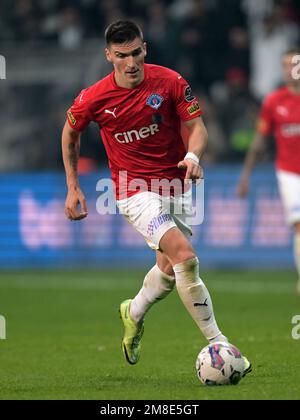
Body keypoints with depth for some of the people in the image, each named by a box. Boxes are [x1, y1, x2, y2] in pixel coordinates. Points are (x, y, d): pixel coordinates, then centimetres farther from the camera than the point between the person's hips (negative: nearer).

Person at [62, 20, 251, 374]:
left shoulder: (169, 82, -10)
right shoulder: (93, 99, -12)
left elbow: (196, 127, -5)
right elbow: (70, 134, 7)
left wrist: (193, 156, -27)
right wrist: (73, 188, 8)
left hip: (175, 184, 4)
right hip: (136, 191, -4)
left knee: (169, 268, 16)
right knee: (185, 256, -22)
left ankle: (134, 313, 48)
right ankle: (217, 342, -18)